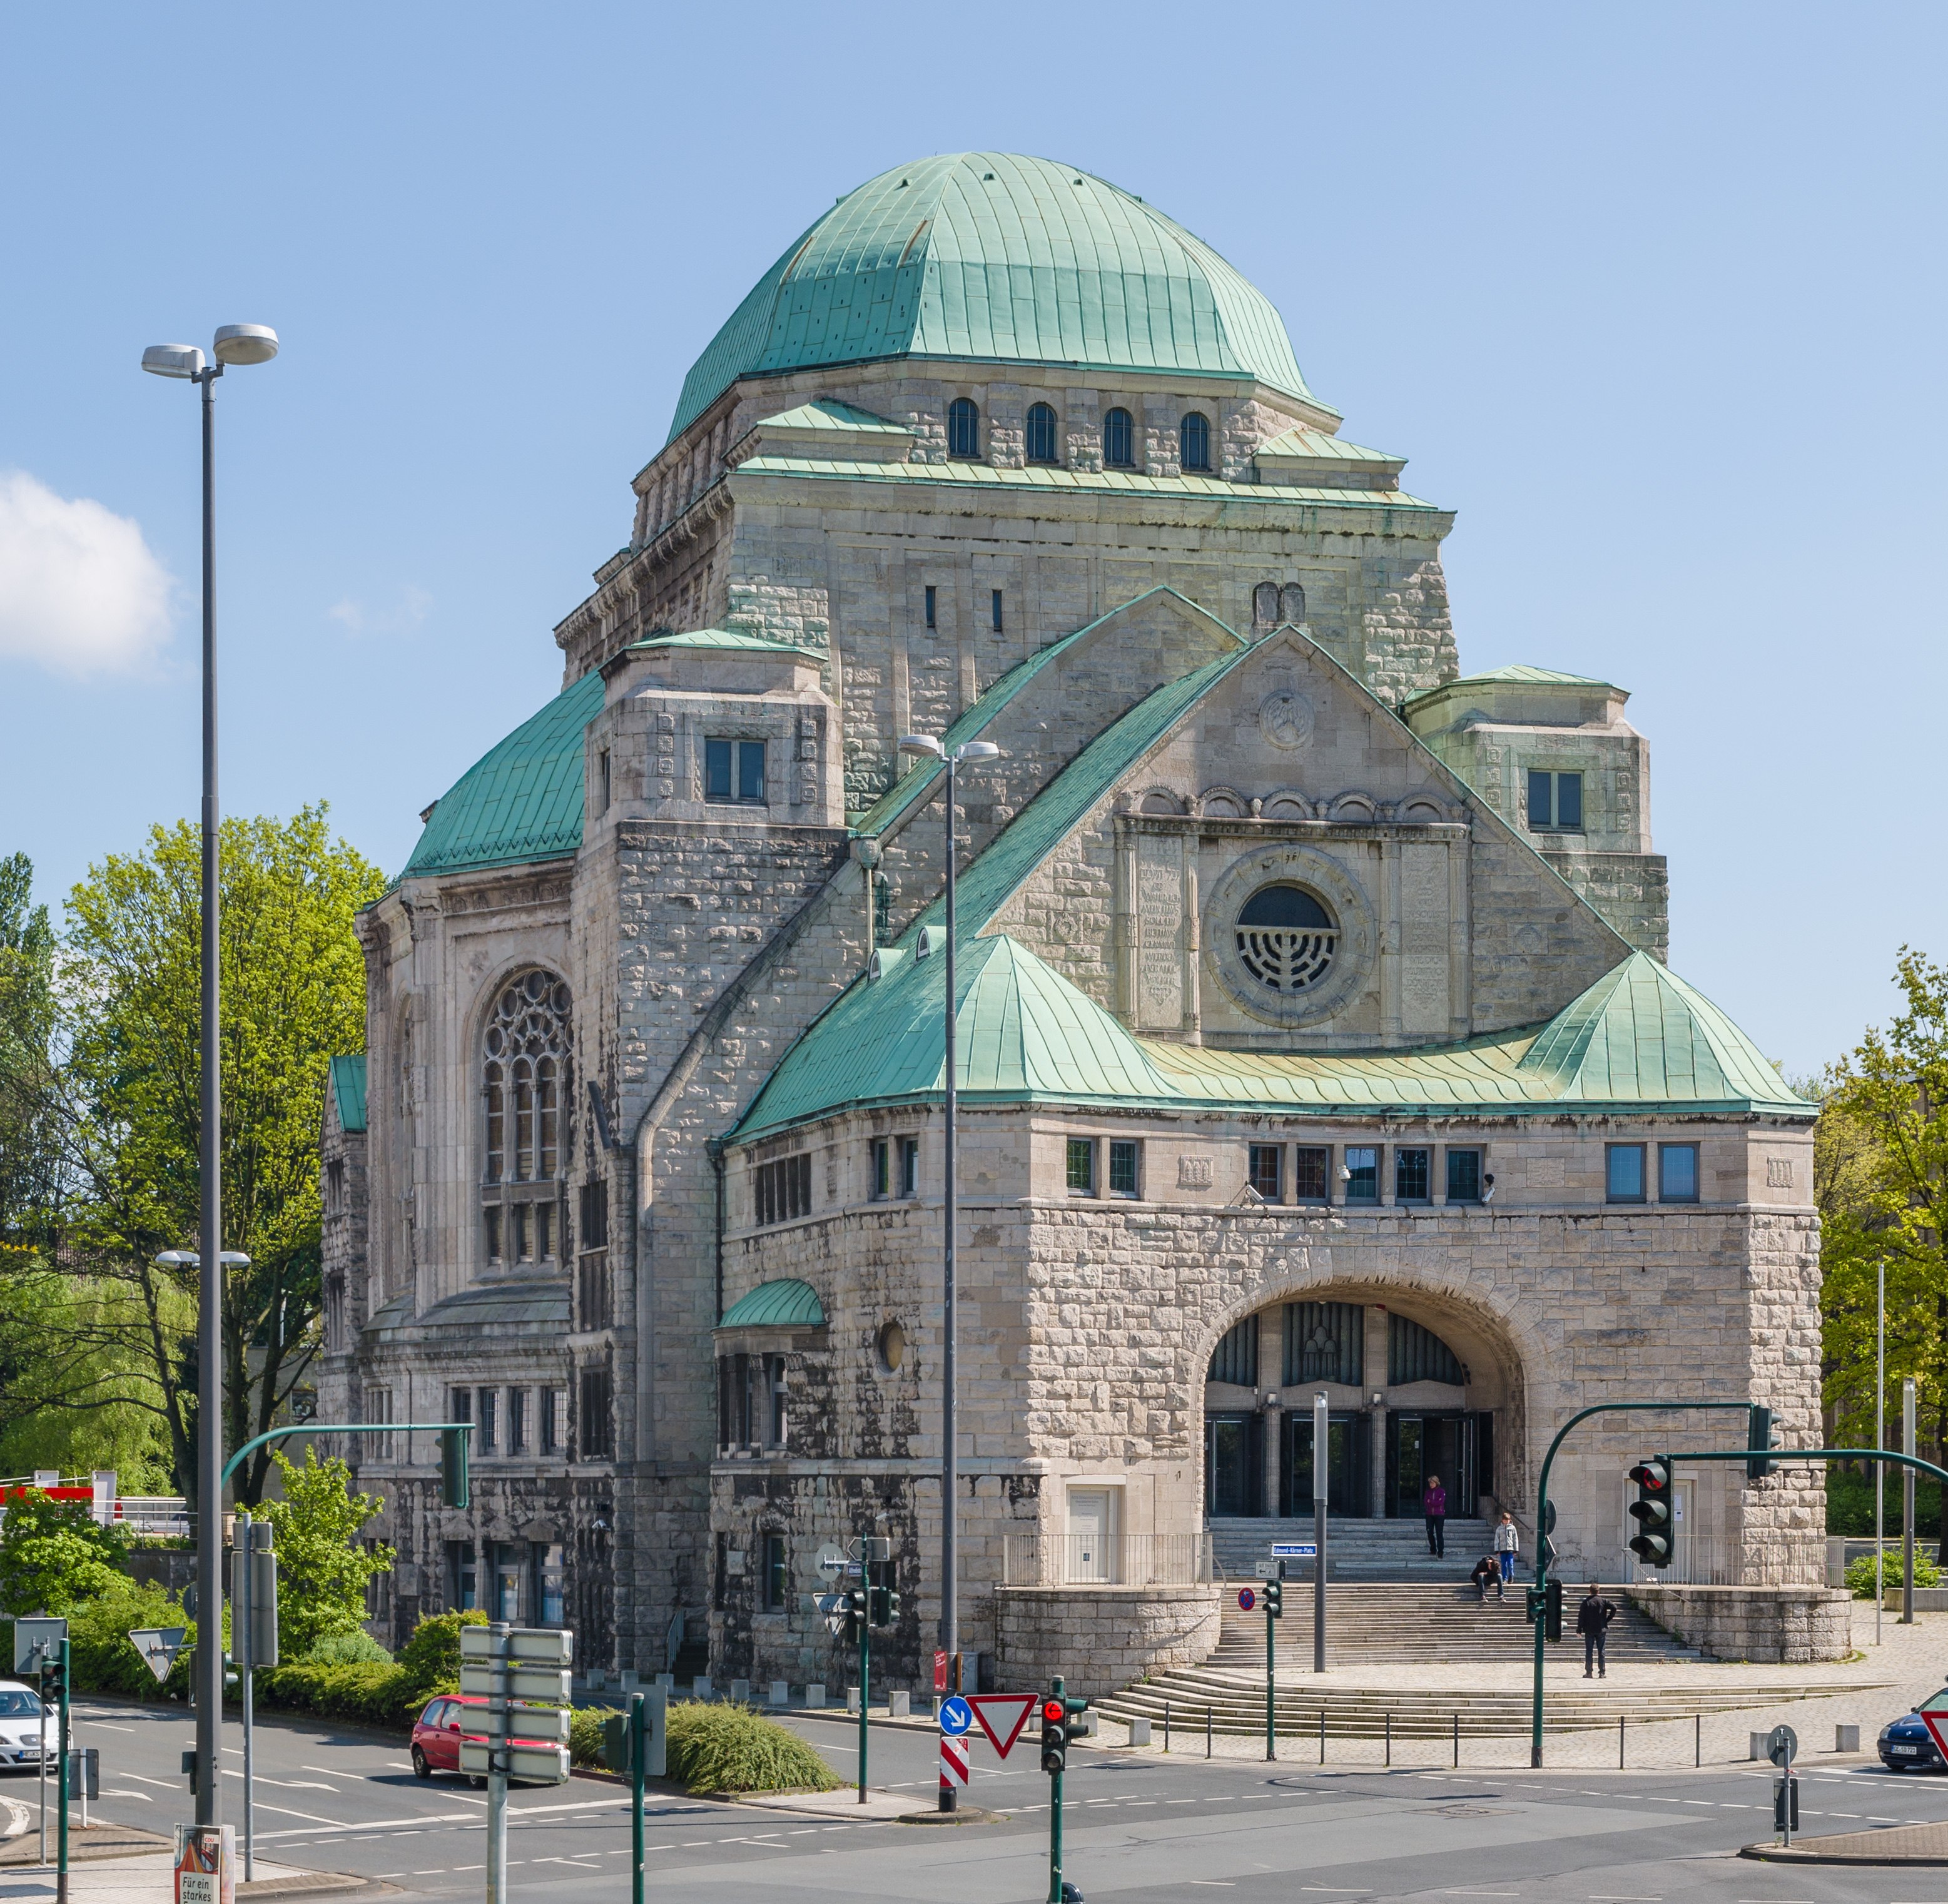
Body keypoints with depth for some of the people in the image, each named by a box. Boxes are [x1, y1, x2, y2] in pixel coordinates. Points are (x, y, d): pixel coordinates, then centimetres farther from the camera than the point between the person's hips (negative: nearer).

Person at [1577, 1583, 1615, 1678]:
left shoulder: (1586, 1602, -4)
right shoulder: (1603, 1601, -1)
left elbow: (1581, 1616, -5)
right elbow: (1614, 1608, -12)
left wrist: (1579, 1630, 0)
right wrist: (1608, 1619, 0)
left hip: (1589, 1630, -1)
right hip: (1601, 1630, 1)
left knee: (1589, 1652, 4)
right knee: (1601, 1651, 6)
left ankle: (1589, 1672, 1)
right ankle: (1601, 1672, 4)